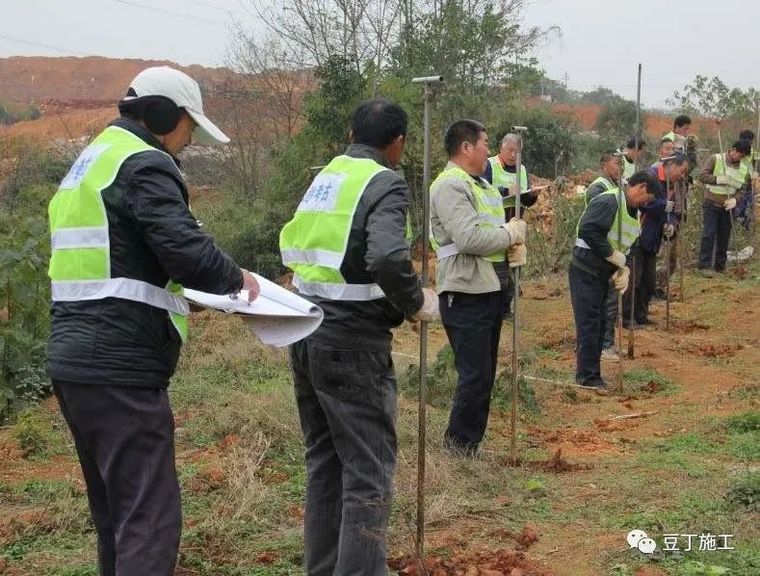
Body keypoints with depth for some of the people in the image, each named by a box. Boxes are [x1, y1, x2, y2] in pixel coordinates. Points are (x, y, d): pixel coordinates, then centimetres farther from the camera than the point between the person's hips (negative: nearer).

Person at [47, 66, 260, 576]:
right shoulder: (144, 163, -10)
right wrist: (235, 278, -4)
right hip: (120, 367, -10)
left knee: (114, 510, 19)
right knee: (150, 516, -8)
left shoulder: (87, 165, 21)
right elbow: (185, 247, -21)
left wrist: (169, 292, 21)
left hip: (73, 359, 10)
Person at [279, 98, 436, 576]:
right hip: (353, 343, -8)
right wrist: (417, 303, -12)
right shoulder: (386, 184, -11)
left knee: (324, 461, 18)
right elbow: (388, 257, -27)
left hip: (307, 334, 8)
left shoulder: (323, 178, 12)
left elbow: (291, 247, 17)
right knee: (369, 470, -2)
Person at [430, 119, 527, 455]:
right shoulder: (449, 185, -14)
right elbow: (469, 238, -26)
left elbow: (497, 232, 20)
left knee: (484, 374, 15)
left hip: (491, 290, 10)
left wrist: (516, 245, -2)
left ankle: (470, 442, 26)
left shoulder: (483, 185, 19)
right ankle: (460, 444, 8)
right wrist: (510, 233, -11)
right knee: (476, 375, -7)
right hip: (466, 295, -10)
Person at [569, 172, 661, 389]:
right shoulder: (608, 201, -18)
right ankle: (588, 377, 0)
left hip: (603, 273, 9)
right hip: (585, 271, -9)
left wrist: (623, 270, -4)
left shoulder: (635, 214, 13)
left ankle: (590, 374, 22)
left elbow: (626, 248, 15)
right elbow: (588, 230, -29)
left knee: (598, 324, 13)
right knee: (588, 324, -6)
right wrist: (614, 255, -22)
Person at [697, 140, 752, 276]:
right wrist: (718, 179, -25)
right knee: (709, 234, -9)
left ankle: (720, 265, 21)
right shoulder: (715, 159, -8)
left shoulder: (744, 169, 4)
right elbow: (702, 175, -12)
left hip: (728, 208, 4)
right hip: (712, 205, -4)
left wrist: (735, 199, -11)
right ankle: (704, 265, -4)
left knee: (724, 236, 9)